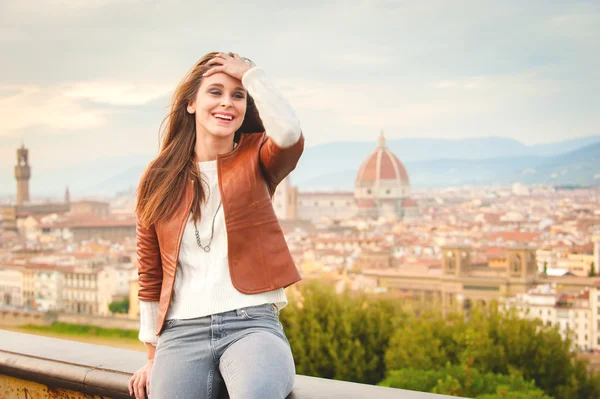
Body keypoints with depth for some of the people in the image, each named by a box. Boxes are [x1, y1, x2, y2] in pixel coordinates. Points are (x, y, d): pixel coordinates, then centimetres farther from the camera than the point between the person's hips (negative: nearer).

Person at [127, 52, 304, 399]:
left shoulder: (256, 159, 8)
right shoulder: (159, 180, 11)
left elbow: (290, 136, -18)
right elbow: (151, 275, 15)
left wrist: (251, 73, -6)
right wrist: (154, 356, 13)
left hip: (251, 322, -2)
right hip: (182, 332, 2)